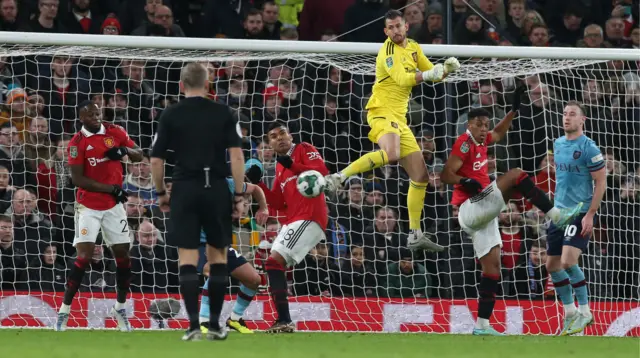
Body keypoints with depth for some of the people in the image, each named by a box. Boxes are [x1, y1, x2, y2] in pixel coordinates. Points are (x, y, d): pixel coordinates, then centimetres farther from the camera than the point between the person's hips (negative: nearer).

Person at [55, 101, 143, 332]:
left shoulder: (115, 132, 0)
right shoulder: (77, 143, -12)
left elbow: (139, 156, 9)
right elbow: (77, 179, -16)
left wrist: (124, 151, -14)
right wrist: (110, 188, -19)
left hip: (114, 205, 4)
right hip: (89, 206, -4)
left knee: (122, 254, 6)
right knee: (84, 256, -14)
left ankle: (120, 308, 25)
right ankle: (64, 311, -8)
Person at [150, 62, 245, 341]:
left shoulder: (170, 115, 2)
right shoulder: (223, 113, 3)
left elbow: (156, 159, 1)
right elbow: (237, 156, -5)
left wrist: (160, 193, 14)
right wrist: (239, 195, 1)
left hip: (185, 190, -1)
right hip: (216, 189, 1)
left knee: (187, 258, 0)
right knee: (218, 256, 11)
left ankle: (194, 325, -9)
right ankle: (215, 324, 11)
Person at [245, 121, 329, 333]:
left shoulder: (304, 150, 2)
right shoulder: (280, 168, 23)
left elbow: (322, 171, -16)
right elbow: (278, 204, 17)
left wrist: (293, 166, -23)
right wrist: (258, 183, 8)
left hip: (309, 218, -10)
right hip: (292, 221, 10)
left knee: (274, 262, -19)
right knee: (274, 265, 12)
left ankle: (284, 321, -24)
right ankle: (283, 321, 14)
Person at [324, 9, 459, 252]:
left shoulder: (413, 48, 14)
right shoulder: (388, 51, -11)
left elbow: (432, 74, 20)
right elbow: (402, 79, -24)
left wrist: (446, 69, -1)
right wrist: (426, 75, -38)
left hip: (399, 118, 8)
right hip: (382, 111, -8)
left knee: (421, 176, 8)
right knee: (391, 155, -39)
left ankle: (415, 235, 14)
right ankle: (340, 177, -31)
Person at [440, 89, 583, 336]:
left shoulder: (481, 141, 16)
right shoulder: (465, 142, -10)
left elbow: (499, 133, 37)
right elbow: (446, 175, -16)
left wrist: (514, 109, 31)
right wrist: (465, 182, -33)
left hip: (483, 214, 9)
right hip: (470, 209, -9)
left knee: (492, 266, 4)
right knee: (515, 175, -17)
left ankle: (482, 325, 2)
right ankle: (555, 215, -18)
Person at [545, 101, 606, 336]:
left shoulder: (588, 148, -12)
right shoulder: (558, 144, 10)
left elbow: (601, 182, -11)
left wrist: (590, 214, -16)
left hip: (580, 213, -8)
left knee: (568, 261, -20)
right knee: (552, 265, 7)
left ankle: (584, 312, -7)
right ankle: (570, 312, 21)